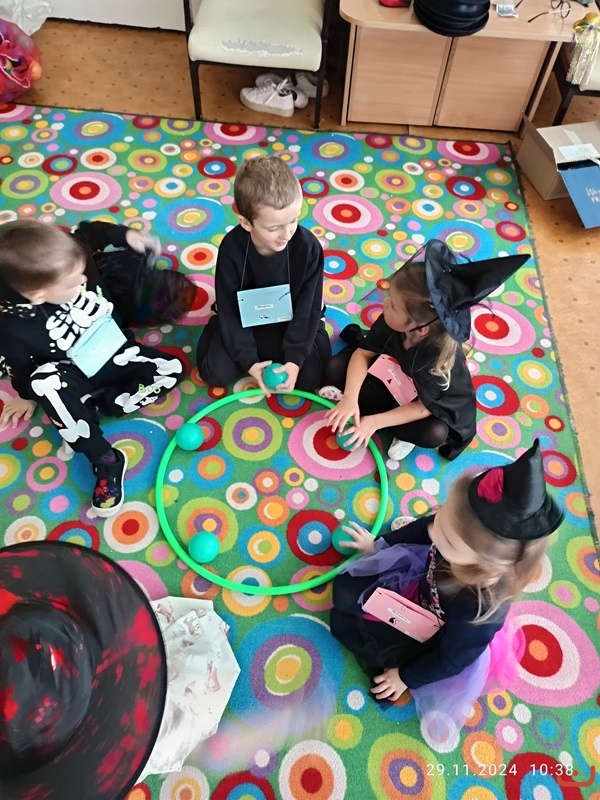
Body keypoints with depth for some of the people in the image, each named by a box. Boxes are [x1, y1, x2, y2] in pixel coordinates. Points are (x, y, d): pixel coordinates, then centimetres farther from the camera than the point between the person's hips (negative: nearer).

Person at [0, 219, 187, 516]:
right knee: (44, 382, -37)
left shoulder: (68, 265, -22)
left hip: (116, 353, 4)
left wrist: (124, 235, -12)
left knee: (173, 369, -13)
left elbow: (89, 232, 0)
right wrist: (27, 397, 10)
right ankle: (105, 459, -25)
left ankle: (93, 408, -12)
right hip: (78, 377, -4)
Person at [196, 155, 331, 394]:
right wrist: (249, 361, -22)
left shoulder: (308, 247, -25)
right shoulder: (231, 249, -25)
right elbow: (229, 310, -17)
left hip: (292, 321, 0)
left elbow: (308, 308, -17)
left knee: (310, 376, -14)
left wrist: (294, 359, -24)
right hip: (245, 320, 0)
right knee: (215, 373, -12)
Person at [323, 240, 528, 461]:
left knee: (434, 433, -34)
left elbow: (423, 407, -27)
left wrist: (375, 421, -29)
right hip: (392, 381, 3)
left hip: (435, 403, -3)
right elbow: (363, 353, -18)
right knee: (336, 368, -10)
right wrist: (350, 398, -32)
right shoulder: (392, 322, -29)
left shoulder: (440, 359, -38)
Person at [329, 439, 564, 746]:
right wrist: (379, 544, 6)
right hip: (421, 584, 5)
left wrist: (405, 677, -8)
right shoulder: (463, 526, -34)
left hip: (436, 639, -4)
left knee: (344, 623, -4)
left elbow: (452, 658, -24)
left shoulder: (480, 608, -45)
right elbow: (423, 528, -9)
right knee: (345, 590, 11)